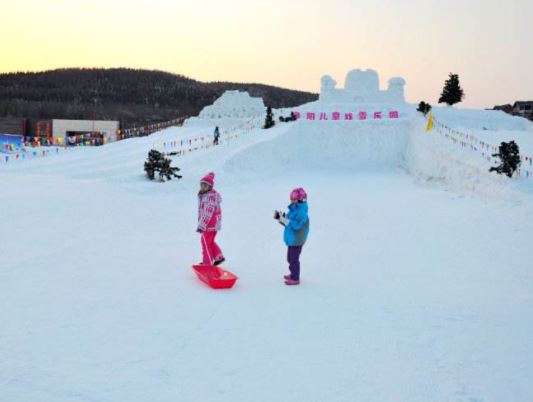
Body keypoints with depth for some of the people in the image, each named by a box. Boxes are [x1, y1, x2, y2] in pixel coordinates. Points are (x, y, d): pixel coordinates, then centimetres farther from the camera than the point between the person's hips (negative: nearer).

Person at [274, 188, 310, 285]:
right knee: (290, 258, 22)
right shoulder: (293, 209, 7)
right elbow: (287, 222, 14)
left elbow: (296, 225, -32)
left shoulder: (302, 212, -23)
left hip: (296, 240, -10)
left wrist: (284, 219, -32)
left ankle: (295, 279, 11)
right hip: (291, 239, 10)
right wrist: (279, 218, -2)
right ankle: (293, 274, 38)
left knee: (294, 259, -1)